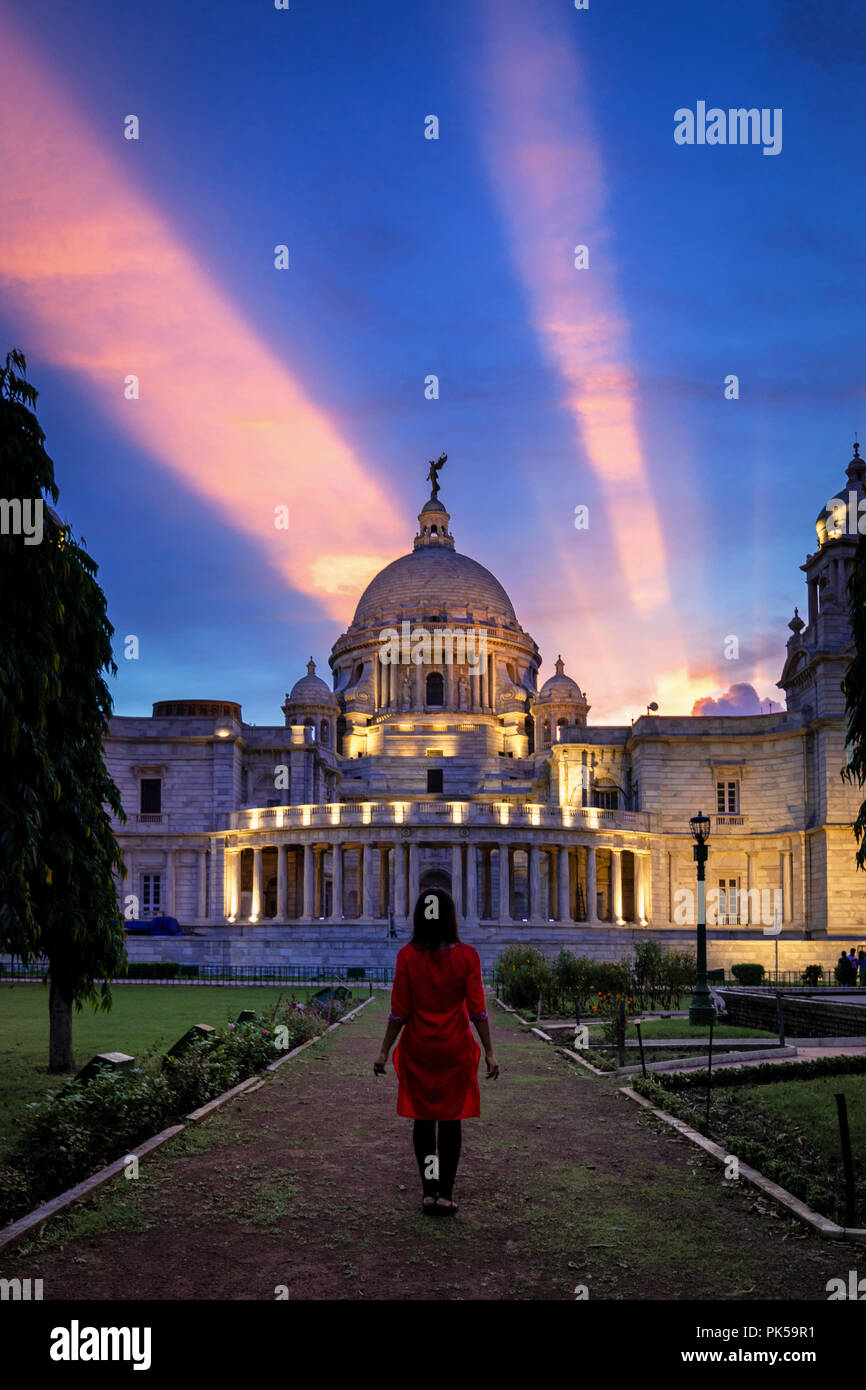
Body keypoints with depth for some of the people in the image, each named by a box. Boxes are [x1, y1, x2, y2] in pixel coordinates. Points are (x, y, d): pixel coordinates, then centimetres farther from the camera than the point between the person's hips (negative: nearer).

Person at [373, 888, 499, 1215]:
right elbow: (477, 1010, -7)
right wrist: (489, 1052, 1)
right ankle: (446, 1193, 11)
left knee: (423, 1120, 11)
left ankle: (429, 1190, 10)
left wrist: (384, 1051, 3)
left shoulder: (407, 956, -9)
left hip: (417, 1049, 0)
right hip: (456, 1050, 0)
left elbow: (399, 1012, -7)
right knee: (451, 1120, 9)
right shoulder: (466, 955, -9)